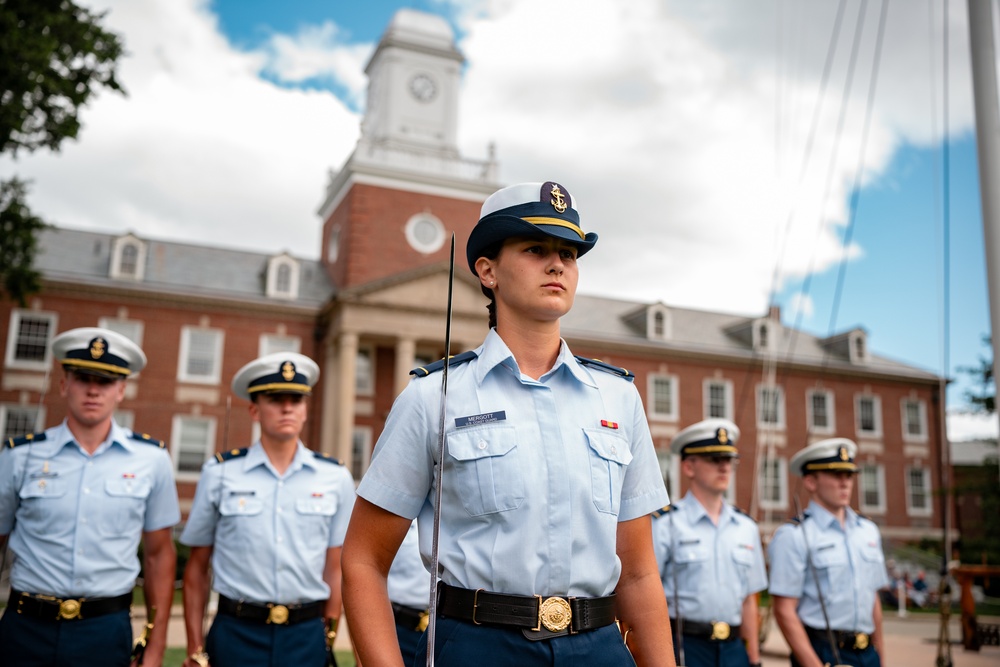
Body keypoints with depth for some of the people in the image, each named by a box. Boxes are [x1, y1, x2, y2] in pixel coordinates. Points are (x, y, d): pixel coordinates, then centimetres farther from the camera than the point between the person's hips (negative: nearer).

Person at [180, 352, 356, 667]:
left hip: (306, 638, 1)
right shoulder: (219, 473, -1)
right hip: (235, 633, -1)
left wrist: (329, 640, 2)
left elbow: (335, 568, 4)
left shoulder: (336, 478, 2)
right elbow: (197, 568, 4)